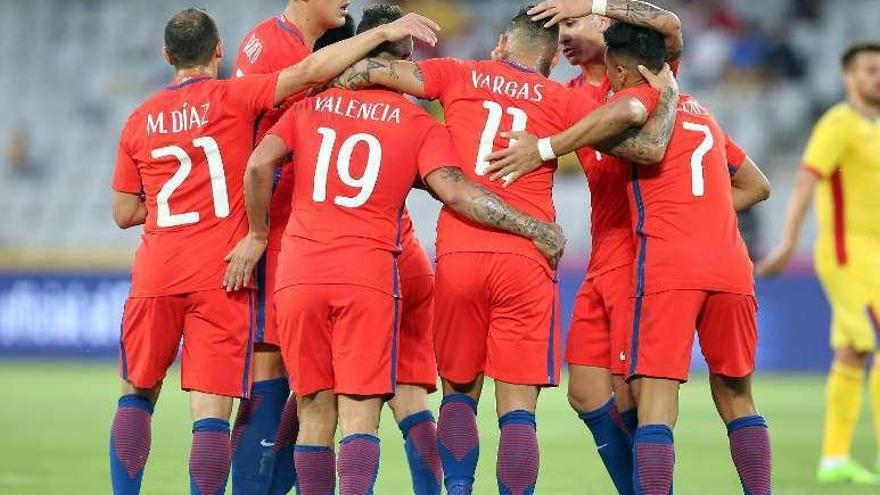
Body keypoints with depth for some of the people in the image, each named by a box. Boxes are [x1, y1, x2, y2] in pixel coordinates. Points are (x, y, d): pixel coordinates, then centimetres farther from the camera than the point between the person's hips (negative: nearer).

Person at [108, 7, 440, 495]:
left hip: (155, 272, 3)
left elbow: (124, 213, 14)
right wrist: (385, 32, -8)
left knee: (137, 395, 17)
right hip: (220, 274, -3)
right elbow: (310, 70, -11)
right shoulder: (230, 98, -2)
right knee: (211, 413, -4)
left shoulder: (138, 121, 9)